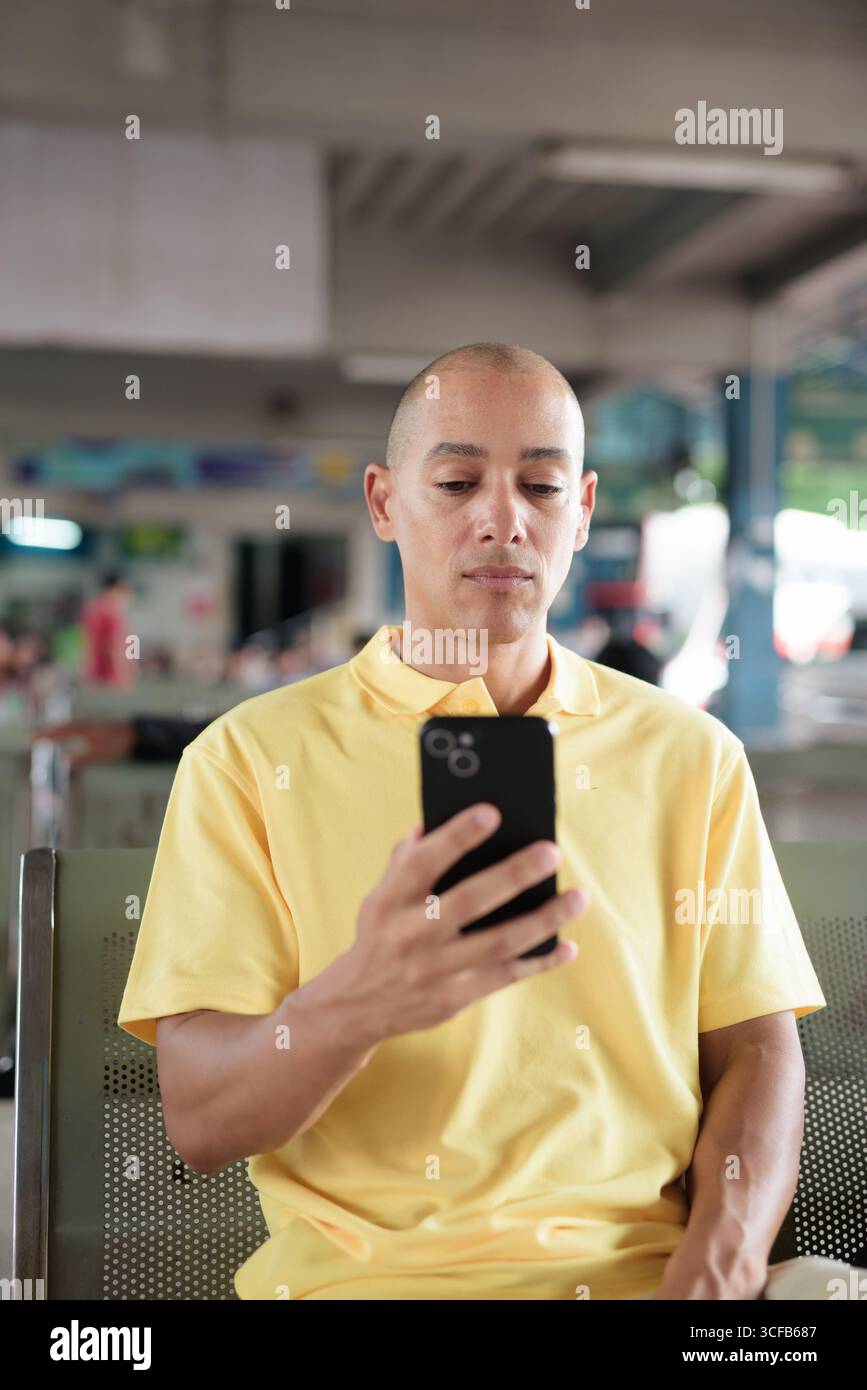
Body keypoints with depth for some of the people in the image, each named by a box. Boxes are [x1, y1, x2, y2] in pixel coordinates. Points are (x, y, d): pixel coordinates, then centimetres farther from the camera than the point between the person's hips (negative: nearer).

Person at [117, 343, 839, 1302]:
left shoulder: (690, 755, 12)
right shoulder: (250, 757, 2)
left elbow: (756, 1051, 9)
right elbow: (198, 1123, -5)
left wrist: (716, 1268, -9)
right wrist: (358, 1002, -25)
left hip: (644, 1266, 3)